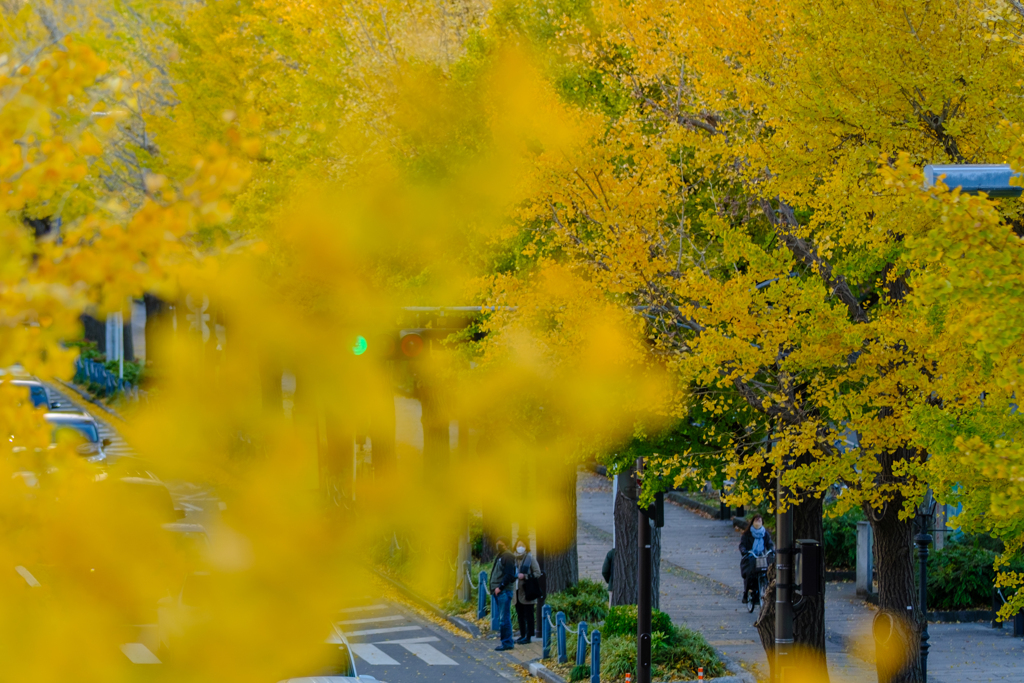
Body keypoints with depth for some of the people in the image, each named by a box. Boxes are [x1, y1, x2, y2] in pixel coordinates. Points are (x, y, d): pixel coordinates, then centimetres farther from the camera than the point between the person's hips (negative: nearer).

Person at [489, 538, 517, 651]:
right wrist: (493, 586, 13)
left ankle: (507, 643, -6)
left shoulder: (508, 557, -11)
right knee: (501, 617, 11)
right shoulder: (499, 556, 19)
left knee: (504, 619, -8)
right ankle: (506, 642, 16)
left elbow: (509, 575, -18)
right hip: (497, 591, 10)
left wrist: (500, 587, -19)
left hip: (504, 591, -10)